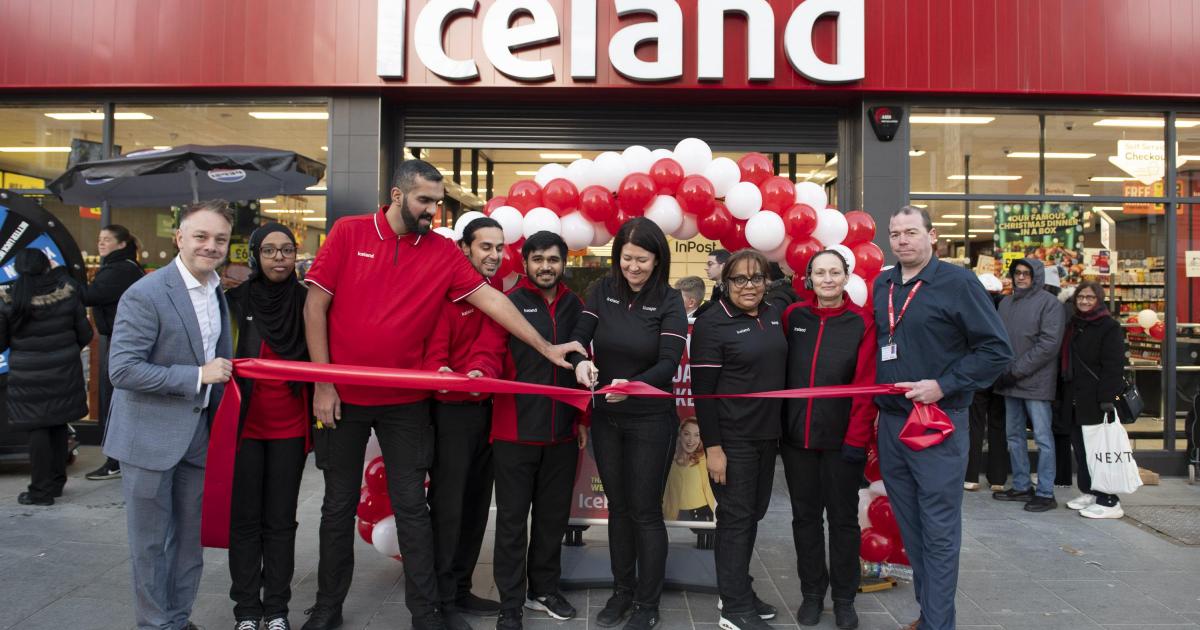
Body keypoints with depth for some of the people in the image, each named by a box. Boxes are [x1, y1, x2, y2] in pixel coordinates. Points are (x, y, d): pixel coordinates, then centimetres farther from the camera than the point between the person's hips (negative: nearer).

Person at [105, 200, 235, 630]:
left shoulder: (218, 295, 8)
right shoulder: (145, 295, -16)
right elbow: (122, 369, -21)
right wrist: (197, 376, -21)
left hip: (199, 436, 7)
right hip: (150, 436, -7)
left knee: (190, 538, 16)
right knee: (151, 542, 7)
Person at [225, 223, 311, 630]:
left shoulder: (307, 301, 2)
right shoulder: (235, 300, -3)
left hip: (290, 429, 1)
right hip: (244, 426, -1)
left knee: (281, 520, 7)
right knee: (245, 519, 5)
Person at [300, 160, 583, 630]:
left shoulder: (443, 252, -1)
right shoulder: (348, 233, -5)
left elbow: (491, 299, -4)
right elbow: (315, 307, -5)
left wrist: (546, 348, -9)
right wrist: (323, 384, -8)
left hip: (406, 402, 1)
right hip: (342, 396, 0)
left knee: (412, 507, 6)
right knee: (339, 505, 13)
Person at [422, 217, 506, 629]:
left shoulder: (499, 291, 8)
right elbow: (433, 354, -15)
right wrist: (448, 379, -32)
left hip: (486, 408, 7)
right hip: (451, 410, -7)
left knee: (477, 503, 13)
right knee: (448, 505, -3)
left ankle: (461, 589, 25)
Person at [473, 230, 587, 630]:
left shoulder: (576, 307, 9)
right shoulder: (507, 304, -2)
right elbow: (490, 356, -10)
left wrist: (583, 418, 11)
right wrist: (480, 375, -32)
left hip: (562, 433, 4)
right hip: (515, 431, -4)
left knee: (554, 514, 14)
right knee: (513, 518, 3)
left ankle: (544, 589, 30)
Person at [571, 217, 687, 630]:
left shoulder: (669, 301, -10)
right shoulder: (604, 292, -1)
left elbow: (669, 363, -18)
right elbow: (579, 337, -4)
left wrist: (632, 386, -36)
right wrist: (580, 362, -28)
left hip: (650, 421, -4)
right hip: (606, 418, 4)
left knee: (646, 512, 4)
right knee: (617, 507, 15)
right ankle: (622, 591, 30)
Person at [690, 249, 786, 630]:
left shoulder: (773, 316, 8)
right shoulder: (712, 324, -12)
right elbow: (702, 390, -14)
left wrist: (780, 429, 12)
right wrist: (712, 446, -17)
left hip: (767, 435, 7)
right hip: (732, 439, -7)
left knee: (753, 514, 15)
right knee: (736, 518, 0)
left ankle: (736, 591, 29)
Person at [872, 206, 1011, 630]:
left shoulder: (956, 282, -7)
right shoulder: (881, 285, 10)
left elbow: (997, 349, -9)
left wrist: (943, 386, -16)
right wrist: (877, 402, 11)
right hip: (890, 421, 6)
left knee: (939, 531, 0)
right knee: (910, 527, 14)